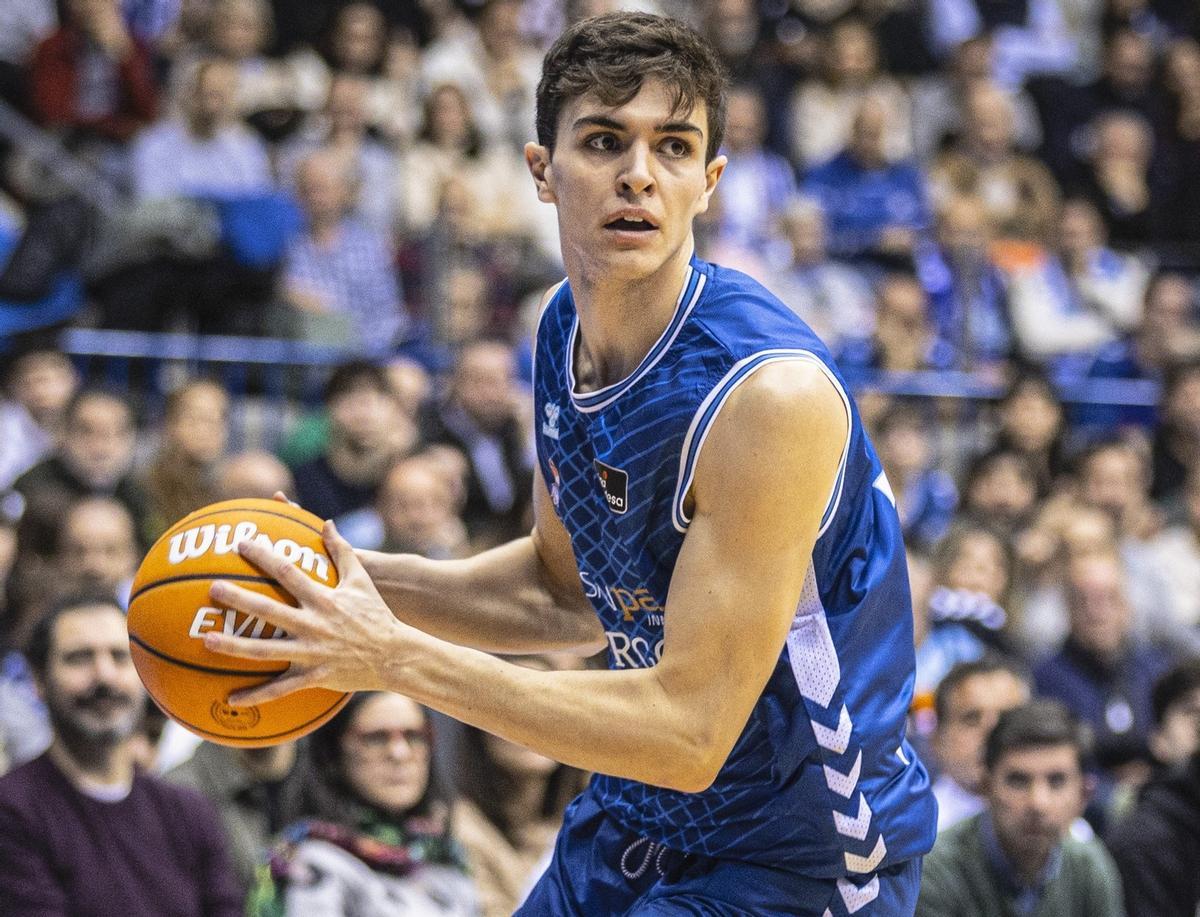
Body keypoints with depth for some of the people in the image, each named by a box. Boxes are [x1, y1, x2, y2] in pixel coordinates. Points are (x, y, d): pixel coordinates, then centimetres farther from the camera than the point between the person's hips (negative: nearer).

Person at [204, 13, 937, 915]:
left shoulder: (771, 393, -26)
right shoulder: (567, 330, -2)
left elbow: (690, 733, -26)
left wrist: (395, 658, -26)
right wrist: (354, 579, -2)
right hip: (636, 824, 7)